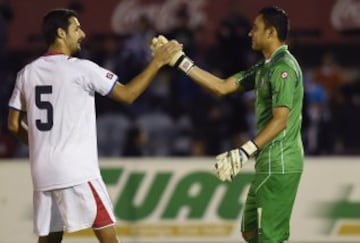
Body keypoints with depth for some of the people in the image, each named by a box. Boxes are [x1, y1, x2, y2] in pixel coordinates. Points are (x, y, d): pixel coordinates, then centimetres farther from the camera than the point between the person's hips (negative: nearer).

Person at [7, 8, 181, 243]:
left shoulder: (27, 73, 8)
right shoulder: (81, 69, -8)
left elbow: (14, 124, 13)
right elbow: (127, 94, -4)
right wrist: (157, 62, 3)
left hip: (43, 172, 6)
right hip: (77, 171, -6)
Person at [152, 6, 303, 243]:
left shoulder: (283, 67, -14)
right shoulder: (265, 68, 17)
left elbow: (280, 121, -22)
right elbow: (222, 86, 18)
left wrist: (245, 152, -27)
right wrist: (180, 61, 17)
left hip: (279, 166, -11)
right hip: (270, 164, 11)